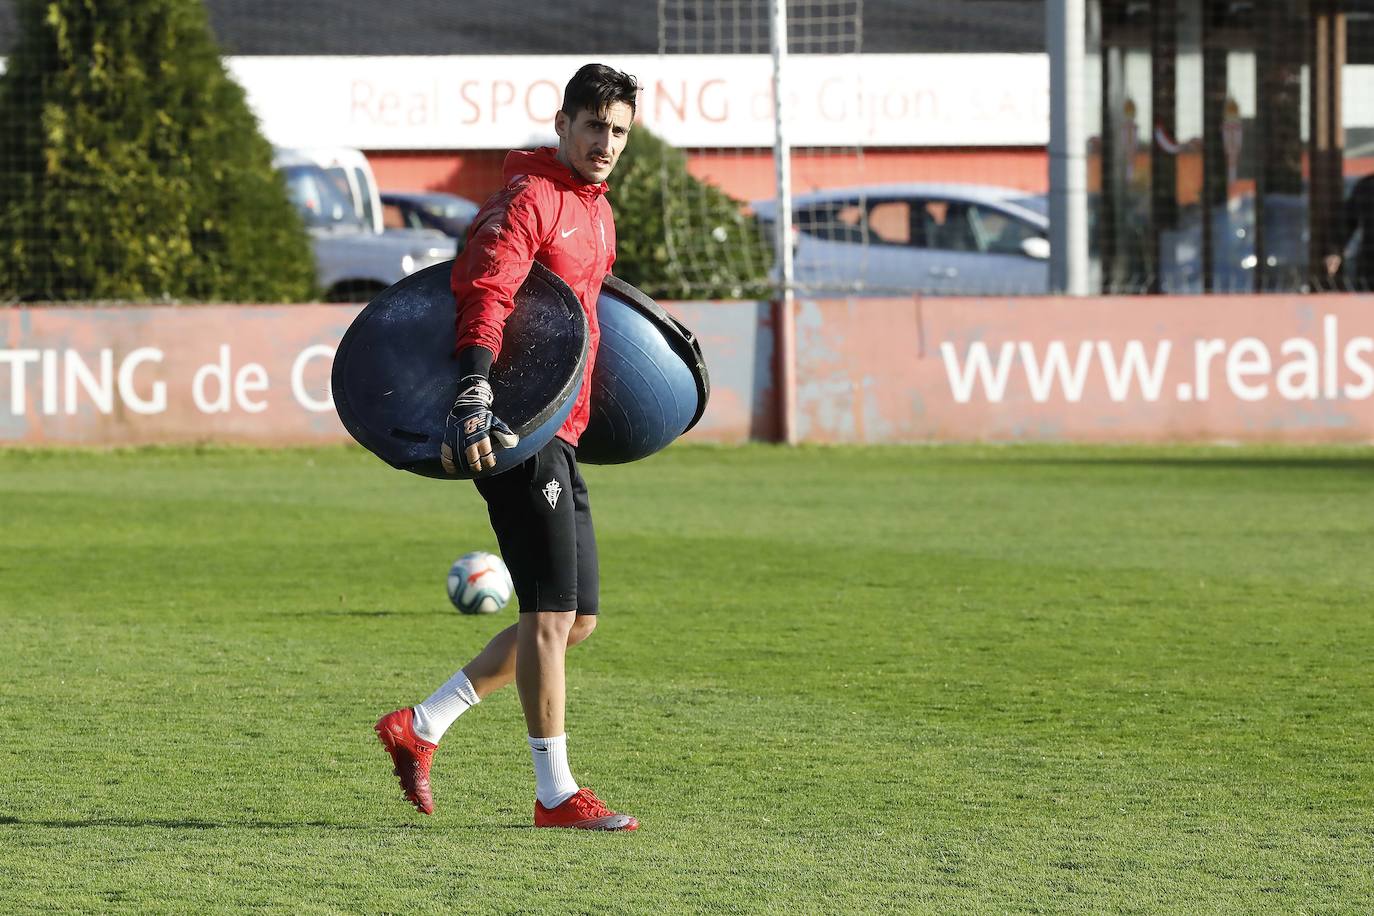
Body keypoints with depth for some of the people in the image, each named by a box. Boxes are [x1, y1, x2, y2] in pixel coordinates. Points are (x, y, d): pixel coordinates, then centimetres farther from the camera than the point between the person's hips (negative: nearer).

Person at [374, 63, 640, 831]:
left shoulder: (597, 212, 18)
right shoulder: (529, 199, -12)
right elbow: (484, 293, -25)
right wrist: (474, 394, -38)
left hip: (559, 435, 10)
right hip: (517, 431, -10)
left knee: (575, 619, 11)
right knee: (552, 611, -8)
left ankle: (420, 728, 17)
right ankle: (556, 793, -2)